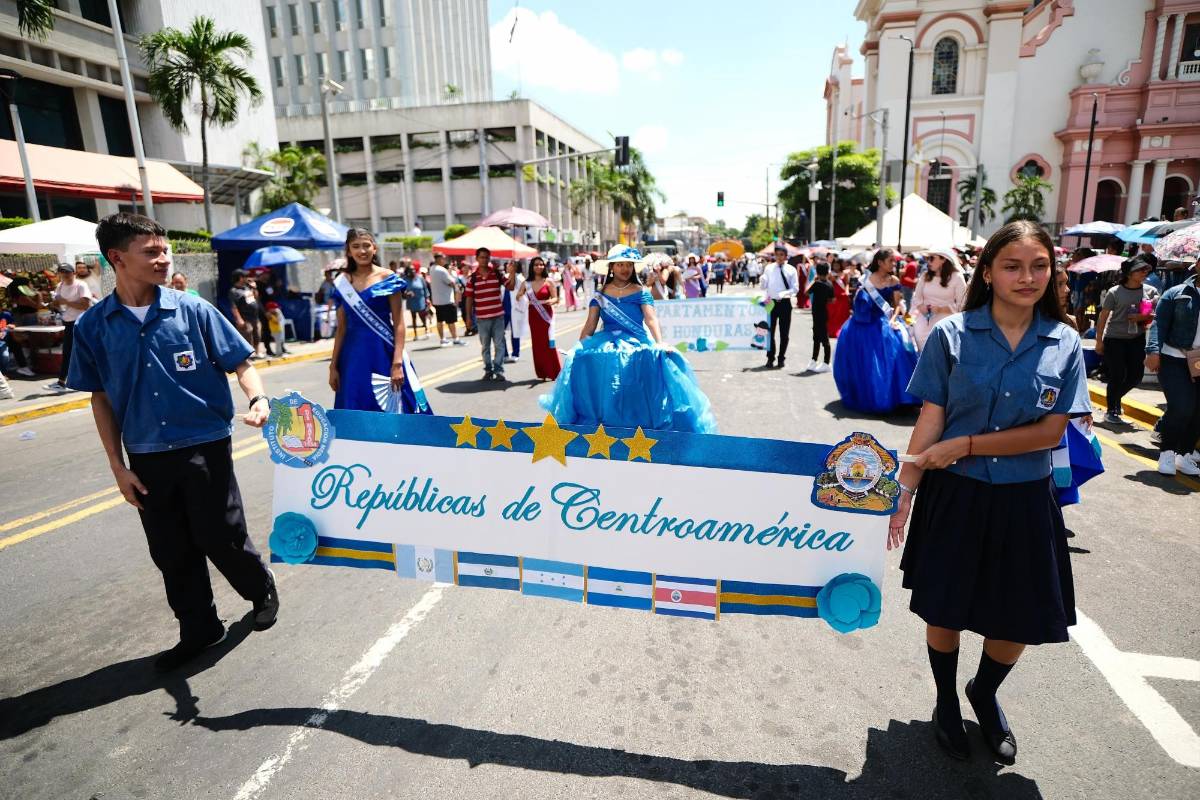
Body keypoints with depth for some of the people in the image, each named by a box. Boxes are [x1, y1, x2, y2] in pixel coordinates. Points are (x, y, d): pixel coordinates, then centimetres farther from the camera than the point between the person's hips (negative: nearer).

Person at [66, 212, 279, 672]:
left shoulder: (193, 310, -6)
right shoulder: (93, 326, 0)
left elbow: (240, 363, -2)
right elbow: (100, 399, 7)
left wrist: (259, 399, -24)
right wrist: (118, 467, 4)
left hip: (205, 447, -3)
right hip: (146, 457, 3)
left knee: (221, 538, 4)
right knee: (171, 552, 12)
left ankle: (263, 592, 32)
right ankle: (199, 630, 30)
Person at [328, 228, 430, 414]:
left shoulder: (388, 278, -3)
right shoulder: (342, 283, 8)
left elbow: (399, 324, -6)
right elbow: (341, 329, 11)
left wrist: (397, 363, -14)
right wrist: (333, 366, 7)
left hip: (383, 354, -3)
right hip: (354, 357, 4)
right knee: (356, 414, 7)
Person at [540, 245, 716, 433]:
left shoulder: (640, 292, 2)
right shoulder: (600, 295, 10)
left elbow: (651, 319, -12)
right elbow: (589, 326, 10)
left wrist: (660, 343, -28)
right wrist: (578, 349, 4)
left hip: (636, 341, -2)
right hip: (607, 342, 2)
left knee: (654, 359, -32)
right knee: (581, 361, -24)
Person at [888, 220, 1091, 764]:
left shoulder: (1064, 343, -3)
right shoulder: (951, 334, -8)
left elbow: (1051, 431, -7)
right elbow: (930, 421, -8)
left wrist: (966, 445, -17)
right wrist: (903, 495, -11)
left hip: (1024, 500, 2)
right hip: (954, 495, -2)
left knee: (1020, 620, 13)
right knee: (945, 611, 10)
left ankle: (985, 694, 45)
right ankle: (947, 703, 39)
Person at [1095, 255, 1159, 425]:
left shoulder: (1151, 291, 3)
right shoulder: (1115, 292, -8)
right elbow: (1103, 317, -5)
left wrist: (1142, 317, -17)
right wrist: (1099, 341, -7)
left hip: (1137, 339, 4)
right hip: (1114, 339, -4)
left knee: (1136, 375, 4)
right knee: (1117, 375, -3)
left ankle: (1115, 397, 32)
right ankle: (1111, 411, 13)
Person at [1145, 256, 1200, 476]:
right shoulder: (1176, 293, 1)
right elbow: (1159, 324, -5)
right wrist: (1153, 351, -18)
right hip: (1174, 359, -4)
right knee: (1181, 406, -13)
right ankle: (1167, 453, 4)